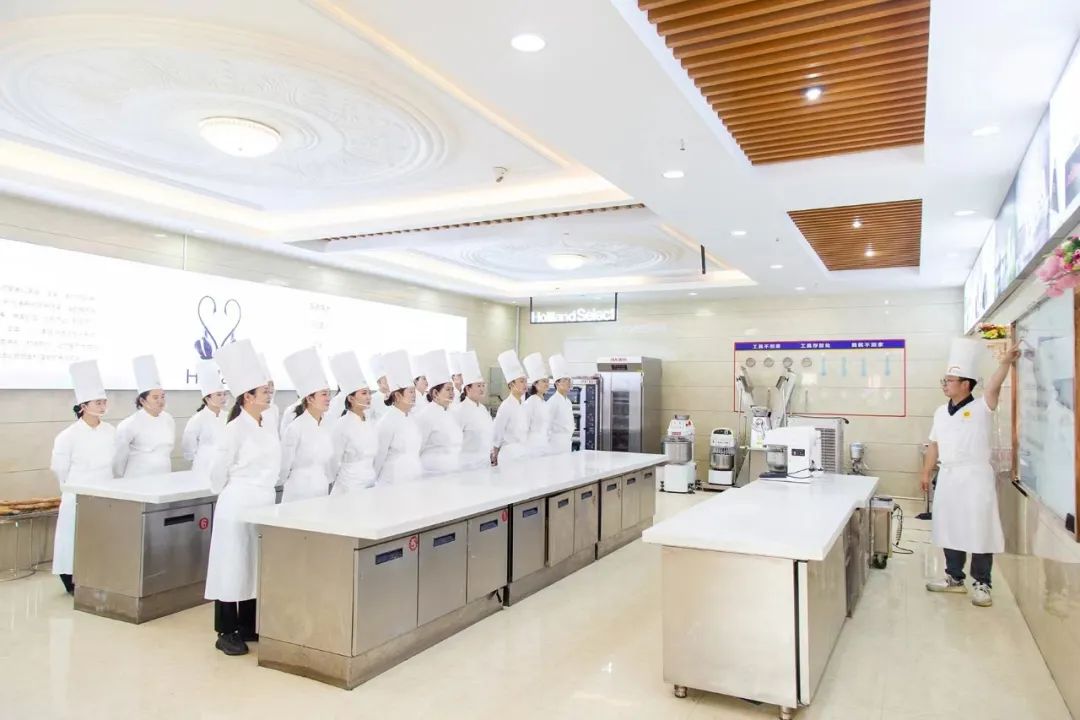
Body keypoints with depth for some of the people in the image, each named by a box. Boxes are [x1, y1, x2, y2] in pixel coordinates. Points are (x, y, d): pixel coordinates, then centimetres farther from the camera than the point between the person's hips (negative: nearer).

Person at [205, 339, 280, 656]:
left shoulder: (270, 427, 8)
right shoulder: (236, 428, -15)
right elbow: (218, 472, -7)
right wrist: (228, 495, 7)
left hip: (264, 503, 7)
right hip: (238, 505, -7)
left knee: (258, 565, 14)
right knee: (233, 566, 2)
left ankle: (249, 626, 27)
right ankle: (226, 633, 14)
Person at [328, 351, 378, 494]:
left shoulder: (371, 423, 5)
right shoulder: (342, 425, -15)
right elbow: (334, 462, -9)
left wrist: (371, 479, 15)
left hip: (371, 483, 6)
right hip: (349, 487, -6)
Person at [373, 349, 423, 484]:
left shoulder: (411, 417, 6)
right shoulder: (388, 421, -16)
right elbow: (380, 455, -11)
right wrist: (372, 481, -5)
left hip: (414, 479, 7)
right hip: (394, 482, -7)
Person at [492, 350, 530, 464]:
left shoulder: (523, 405, 6)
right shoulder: (506, 406, -14)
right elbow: (496, 435, -10)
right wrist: (496, 460, -4)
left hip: (524, 452, 7)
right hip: (510, 454, -7)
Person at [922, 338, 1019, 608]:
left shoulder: (981, 407, -7)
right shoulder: (941, 412, 10)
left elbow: (993, 386, -26)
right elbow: (934, 445, 14)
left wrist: (1006, 362, -40)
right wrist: (927, 473, 14)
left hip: (975, 475, -6)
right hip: (948, 475, 6)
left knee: (979, 530, -1)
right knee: (950, 528, 12)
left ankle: (981, 584, 11)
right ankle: (954, 578, 24)